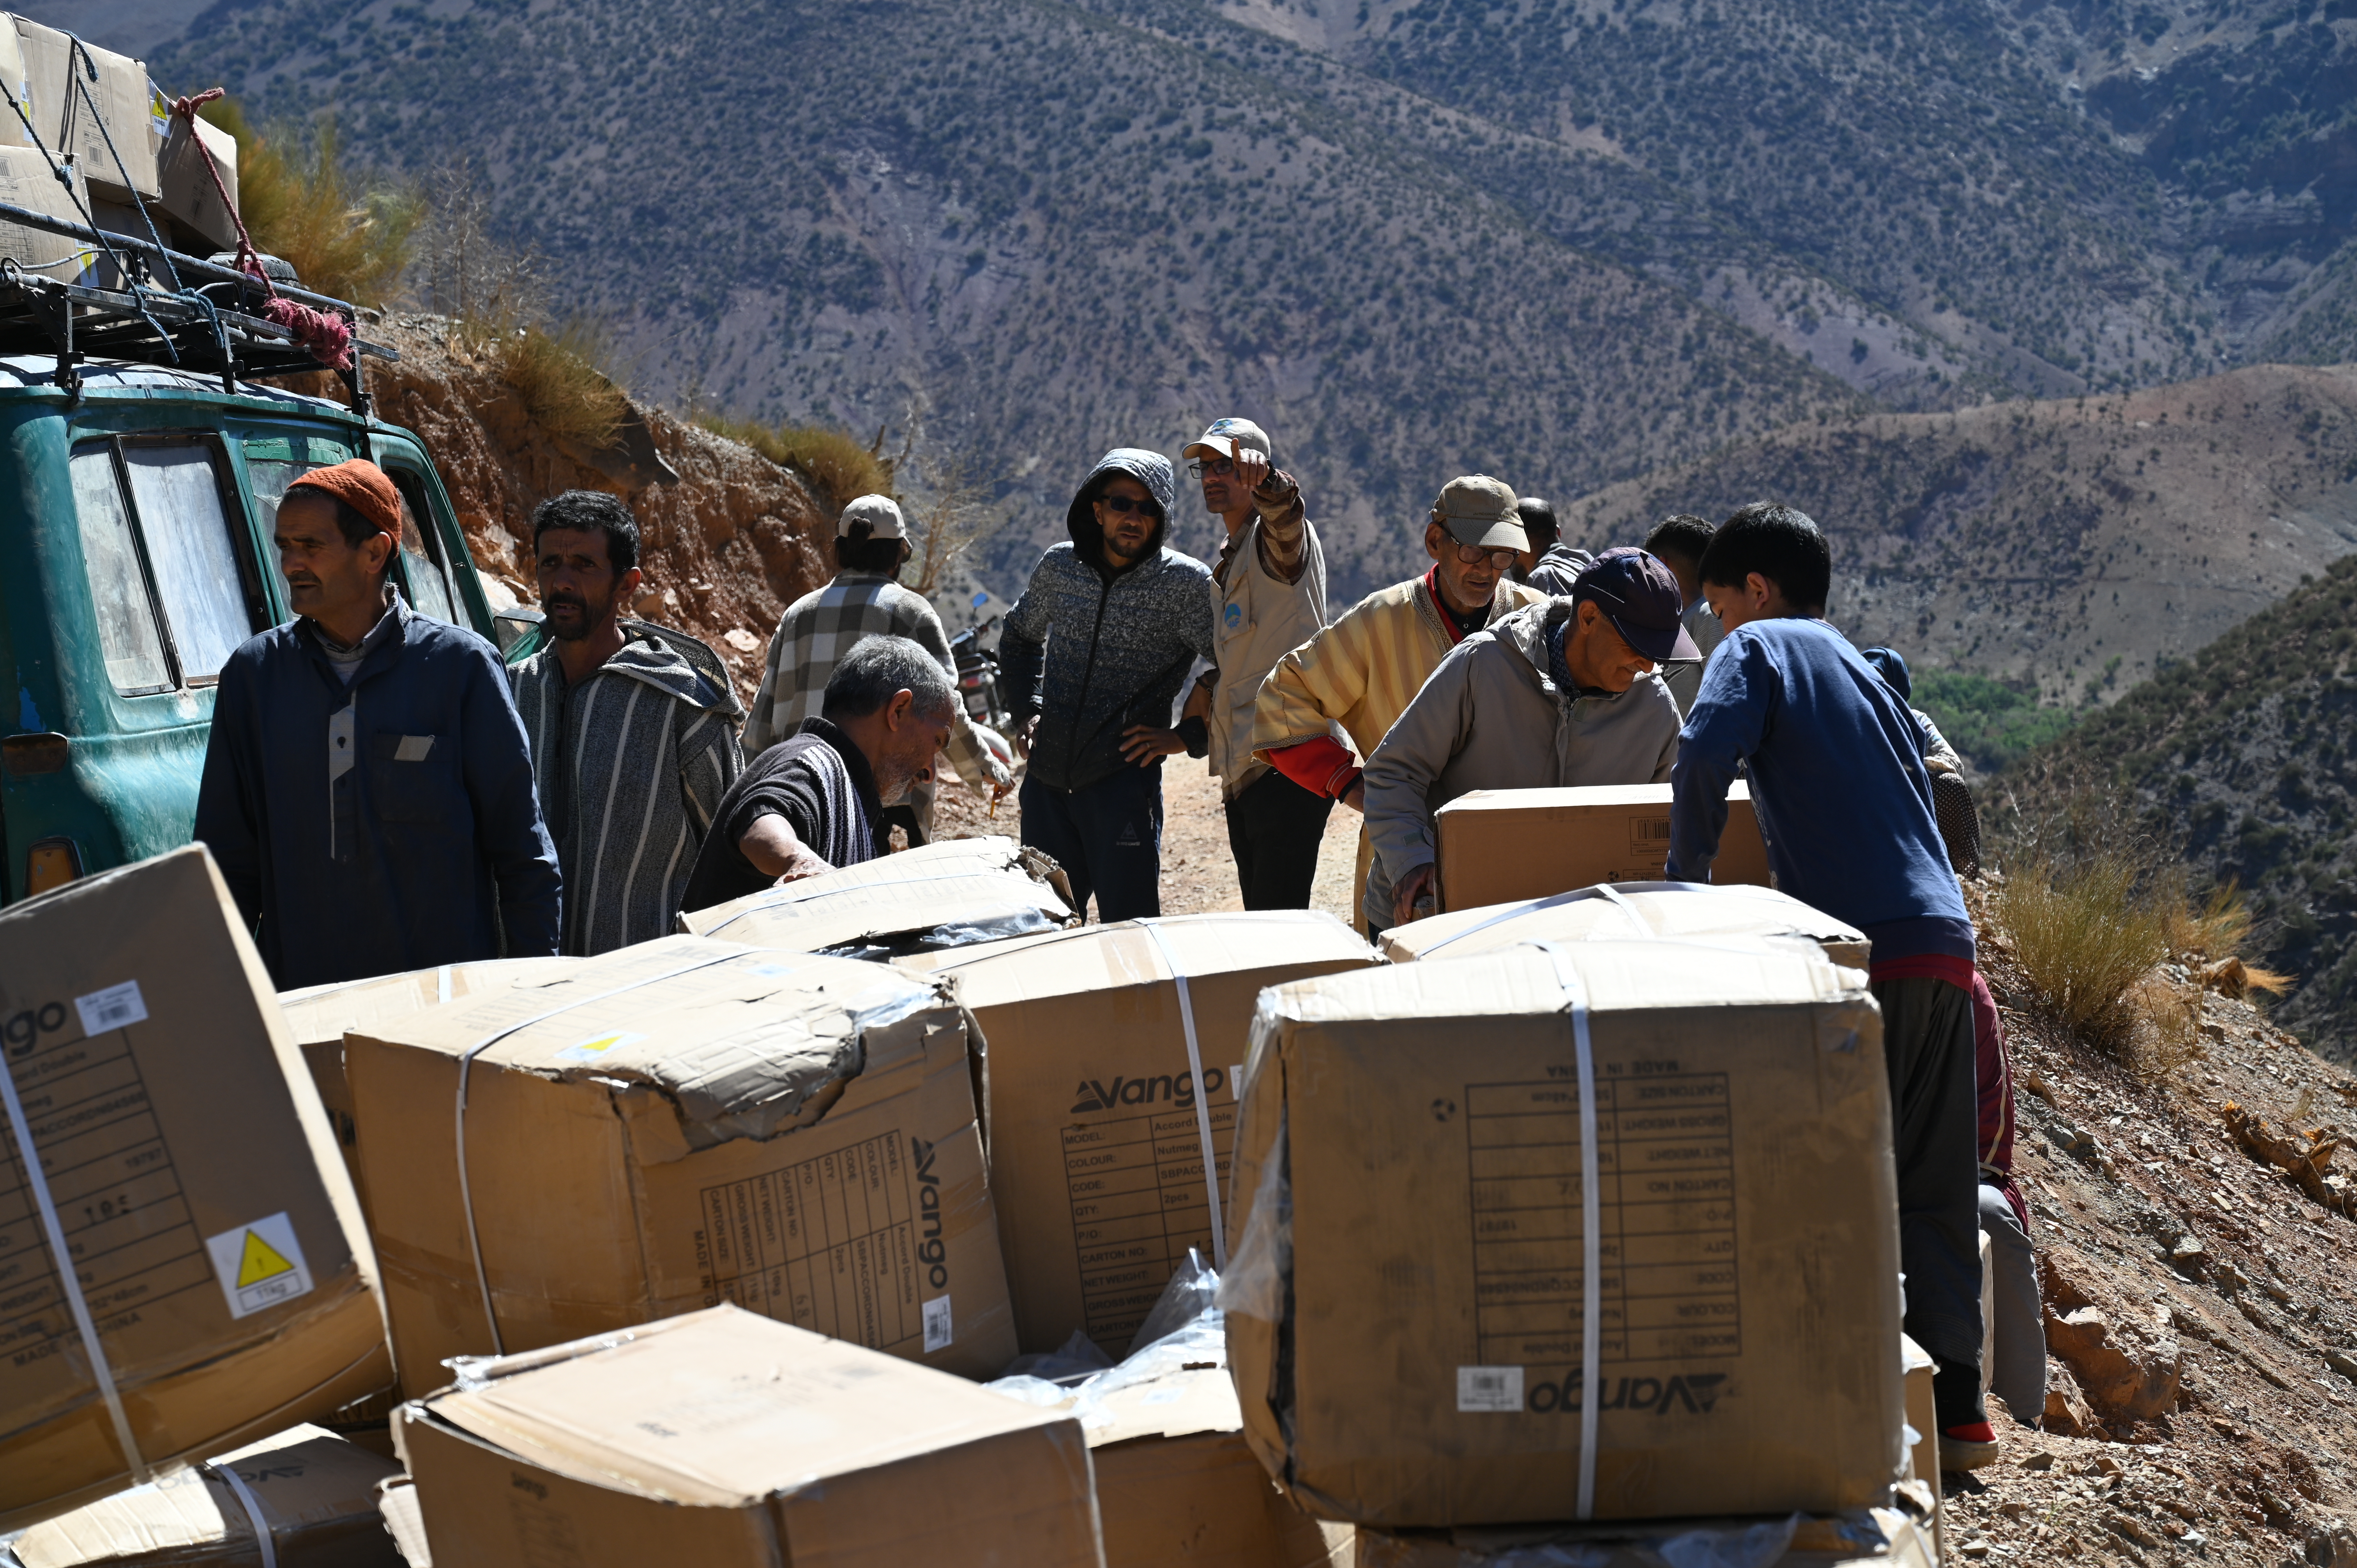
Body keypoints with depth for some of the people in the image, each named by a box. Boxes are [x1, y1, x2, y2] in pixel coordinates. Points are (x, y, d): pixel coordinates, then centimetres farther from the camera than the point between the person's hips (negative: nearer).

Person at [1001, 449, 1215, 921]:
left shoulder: (1185, 583, -8)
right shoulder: (1058, 568, 6)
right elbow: (1019, 636, 25)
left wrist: (1186, 736, -11)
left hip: (1124, 780, -5)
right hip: (1046, 780, 5)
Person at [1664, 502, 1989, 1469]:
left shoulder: (1761, 647, 6)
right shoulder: (1867, 672, 28)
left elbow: (1705, 753, -13)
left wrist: (1688, 873, 0)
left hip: (1862, 946, -7)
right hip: (1945, 948, 7)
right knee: (1935, 1188, 11)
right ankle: (1955, 1404, 13)